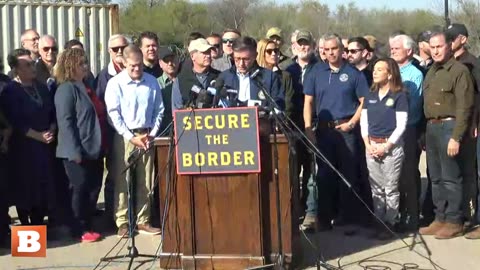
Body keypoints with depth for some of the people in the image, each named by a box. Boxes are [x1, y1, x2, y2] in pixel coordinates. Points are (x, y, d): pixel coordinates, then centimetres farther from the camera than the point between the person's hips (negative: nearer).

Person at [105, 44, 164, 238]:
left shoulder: (152, 82, 6)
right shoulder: (115, 83, -3)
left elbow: (159, 110, 11)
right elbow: (114, 114, -7)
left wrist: (152, 133, -1)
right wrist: (131, 137, -11)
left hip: (146, 137, 3)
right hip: (124, 137, -3)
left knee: (146, 182, 6)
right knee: (122, 181, -1)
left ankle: (143, 221, 15)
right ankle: (123, 223, 6)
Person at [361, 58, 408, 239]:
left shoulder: (399, 96, -5)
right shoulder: (370, 96, 12)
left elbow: (401, 125, -9)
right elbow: (363, 122, 11)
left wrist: (386, 146, -14)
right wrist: (368, 144, -3)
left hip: (392, 146, -5)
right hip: (371, 146, 5)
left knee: (391, 188, -1)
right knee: (376, 188, 9)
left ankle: (390, 223, 6)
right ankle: (379, 222, 16)